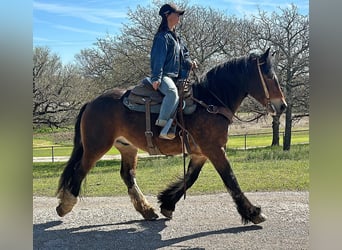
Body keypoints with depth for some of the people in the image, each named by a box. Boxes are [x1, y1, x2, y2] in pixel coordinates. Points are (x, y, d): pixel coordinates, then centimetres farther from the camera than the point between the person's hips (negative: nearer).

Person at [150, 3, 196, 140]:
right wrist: (156, 78, -22)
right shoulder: (162, 36, -6)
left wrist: (189, 63, 4)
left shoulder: (176, 37, 22)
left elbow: (184, 53, 27)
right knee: (172, 92, -36)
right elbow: (158, 58, -14)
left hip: (175, 76, 10)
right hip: (164, 75, -10)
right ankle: (162, 124, -33)